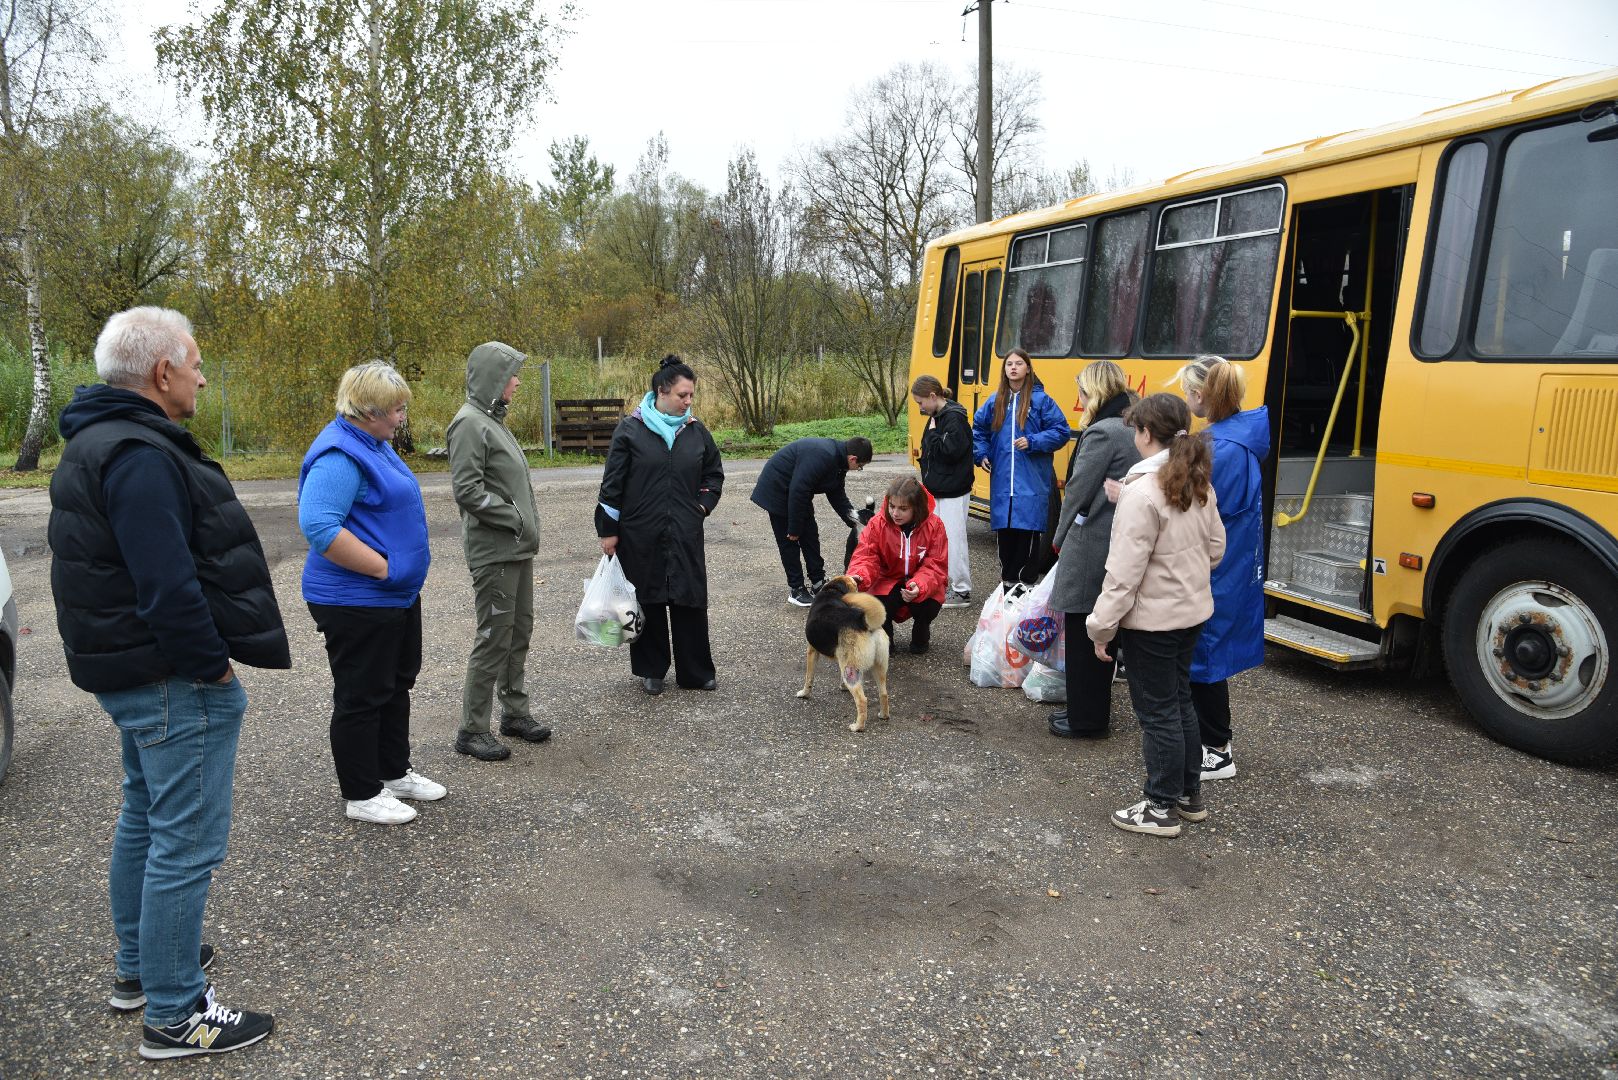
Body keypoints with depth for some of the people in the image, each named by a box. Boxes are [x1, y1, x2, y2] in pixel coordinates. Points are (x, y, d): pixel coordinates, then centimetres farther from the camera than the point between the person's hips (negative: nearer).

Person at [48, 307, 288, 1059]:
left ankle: (138, 967, 39)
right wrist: (213, 663, -17)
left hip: (133, 671, 11)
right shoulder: (139, 454, -22)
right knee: (186, 843, -2)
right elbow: (168, 585, -29)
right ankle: (175, 1015, 9)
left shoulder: (99, 444, 13)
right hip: (176, 683, -11)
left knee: (144, 817, 23)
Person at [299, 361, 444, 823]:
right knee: (362, 696, 2)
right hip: (357, 602, -10)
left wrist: (404, 567, 18)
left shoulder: (373, 444, 11)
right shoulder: (339, 454, -21)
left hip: (397, 595, 10)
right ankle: (361, 795, 16)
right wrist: (382, 567, -26)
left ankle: (395, 771, 35)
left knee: (397, 685, 20)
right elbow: (318, 526, -30)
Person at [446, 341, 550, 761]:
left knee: (519, 632, 16)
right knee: (494, 638, -4)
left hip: (517, 548, 9)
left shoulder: (493, 419, 14)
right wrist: (516, 519, -16)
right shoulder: (470, 423, -15)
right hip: (493, 551, -9)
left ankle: (515, 711, 29)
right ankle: (472, 730, 7)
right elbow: (467, 490, -21)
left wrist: (528, 528, 11)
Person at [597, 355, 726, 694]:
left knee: (690, 599, 6)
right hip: (641, 533, -3)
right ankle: (650, 669, 23)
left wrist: (703, 505, 4)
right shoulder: (631, 429, -6)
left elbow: (714, 473, 18)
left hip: (686, 534, 3)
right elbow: (612, 482, -4)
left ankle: (696, 671, 19)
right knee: (647, 599, 8)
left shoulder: (695, 430, 4)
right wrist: (608, 530, -4)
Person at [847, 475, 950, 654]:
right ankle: (884, 637, 7)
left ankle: (921, 632, 8)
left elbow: (936, 566, -15)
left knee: (927, 606, -31)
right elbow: (866, 557, -14)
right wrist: (858, 577, -39)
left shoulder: (934, 526, -14)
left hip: (922, 585, 0)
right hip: (888, 581, 0)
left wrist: (919, 586, -36)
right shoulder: (878, 524, -13)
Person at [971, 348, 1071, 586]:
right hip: (1002, 481, 4)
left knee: (1028, 532, -4)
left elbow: (1061, 431, -2)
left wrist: (1033, 442, -14)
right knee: (1004, 531, 9)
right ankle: (1007, 582, 20)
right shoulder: (995, 401, 10)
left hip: (1032, 483, -4)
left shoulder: (1040, 399, -2)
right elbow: (979, 429, 24)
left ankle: (1025, 583, 4)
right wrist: (982, 455, 10)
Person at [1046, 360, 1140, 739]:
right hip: (1122, 548, 9)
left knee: (1083, 633, 1)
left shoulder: (1102, 434, -17)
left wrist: (1061, 537, 2)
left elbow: (1078, 490, -14)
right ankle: (1095, 708, 29)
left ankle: (1086, 719, 10)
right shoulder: (1131, 430, 10)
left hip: (1092, 549, -9)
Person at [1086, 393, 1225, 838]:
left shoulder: (1142, 491, -23)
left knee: (1157, 712, 4)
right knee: (1179, 701, 21)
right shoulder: (1199, 485, 3)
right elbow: (1215, 548, 12)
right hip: (1192, 611, 9)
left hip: (1152, 621, -8)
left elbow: (1124, 572, -22)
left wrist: (1101, 627, -15)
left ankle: (1162, 809, 17)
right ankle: (1190, 794, 34)